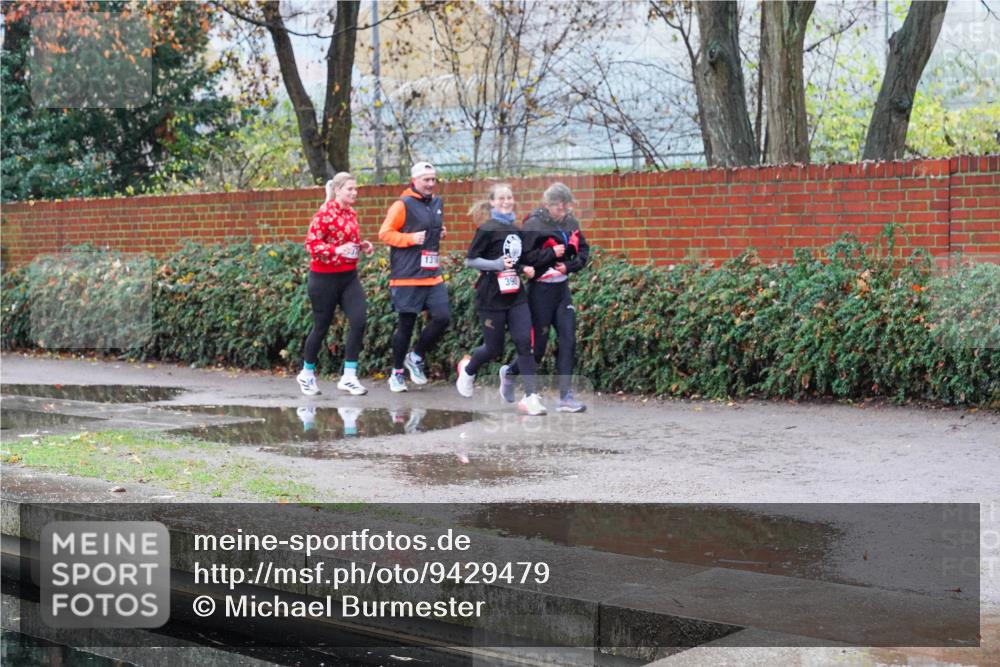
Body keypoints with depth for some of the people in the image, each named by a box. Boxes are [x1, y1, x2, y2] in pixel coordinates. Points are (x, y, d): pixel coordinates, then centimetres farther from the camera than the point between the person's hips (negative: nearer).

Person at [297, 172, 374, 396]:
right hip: (325, 278, -6)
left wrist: (362, 246, 3)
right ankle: (307, 374, 26)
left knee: (360, 320, -10)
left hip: (349, 277, 6)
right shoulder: (325, 213, -13)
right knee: (321, 327, 5)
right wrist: (336, 250, -29)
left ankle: (348, 377, -4)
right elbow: (311, 244, -17)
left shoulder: (352, 214, 9)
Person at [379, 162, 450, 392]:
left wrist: (441, 233, 8)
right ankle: (397, 373, 16)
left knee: (442, 318, -5)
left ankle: (416, 357, 17)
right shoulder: (403, 205, -7)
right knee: (406, 324, 1)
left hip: (433, 276, 6)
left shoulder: (437, 203, 13)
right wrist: (411, 238, -19)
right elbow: (385, 233, -9)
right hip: (407, 277, -6)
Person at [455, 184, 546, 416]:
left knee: (525, 342, -8)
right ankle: (468, 368, 37)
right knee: (494, 348, 5)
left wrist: (524, 268, 3)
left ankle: (530, 397, -8)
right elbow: (470, 260, -10)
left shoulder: (515, 229, 9)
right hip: (492, 297, -5)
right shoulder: (487, 229, -9)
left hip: (516, 294, 5)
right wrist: (497, 264, -22)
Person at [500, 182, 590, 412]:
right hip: (541, 290, -6)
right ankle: (509, 372, 32)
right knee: (537, 344, 3)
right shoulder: (533, 224, -13)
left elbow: (583, 250, 13)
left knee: (568, 340, -3)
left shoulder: (570, 223, 5)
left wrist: (569, 266, -5)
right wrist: (552, 253, -21)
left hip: (562, 288, 6)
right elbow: (524, 257, -17)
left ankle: (566, 397, -1)